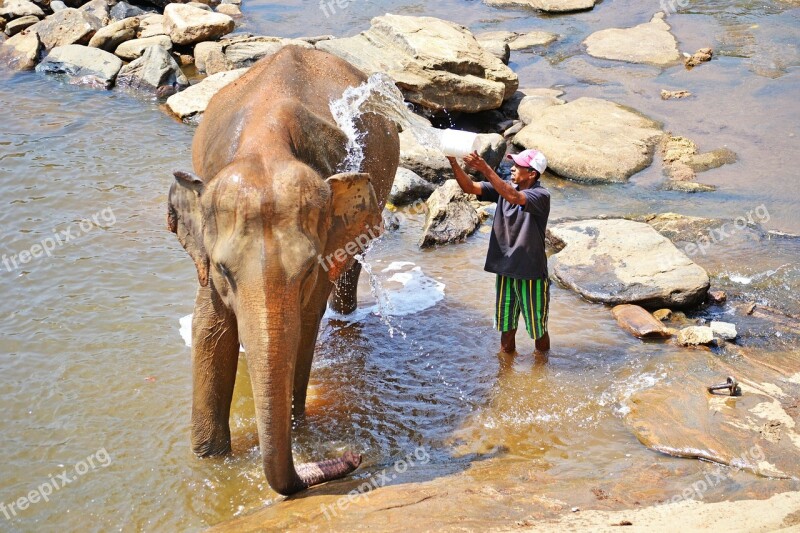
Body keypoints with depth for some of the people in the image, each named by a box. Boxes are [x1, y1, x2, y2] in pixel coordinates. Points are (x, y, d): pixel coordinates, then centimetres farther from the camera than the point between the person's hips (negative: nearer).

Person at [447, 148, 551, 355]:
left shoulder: (541, 196, -17)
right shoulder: (503, 189, 1)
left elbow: (513, 197, -36)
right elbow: (469, 187, -7)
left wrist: (485, 169, -40)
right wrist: (453, 162, -23)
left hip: (531, 274, -5)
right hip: (506, 270, 5)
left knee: (538, 330, 11)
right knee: (506, 326, 18)